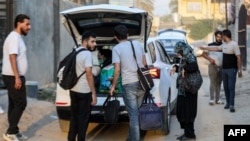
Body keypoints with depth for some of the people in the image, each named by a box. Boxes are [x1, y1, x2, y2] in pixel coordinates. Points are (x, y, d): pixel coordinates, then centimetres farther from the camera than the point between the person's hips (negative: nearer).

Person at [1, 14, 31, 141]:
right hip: (13, 77, -10)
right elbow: (12, 57, -22)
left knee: (14, 104, 11)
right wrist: (17, 77, -25)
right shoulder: (14, 37, -14)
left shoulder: (17, 37, 17)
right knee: (20, 104, -8)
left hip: (13, 77, 10)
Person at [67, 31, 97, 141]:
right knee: (83, 118, 1)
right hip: (84, 91, -8)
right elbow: (88, 73, -20)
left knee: (74, 116, 15)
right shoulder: (87, 54, -15)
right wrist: (94, 93, -17)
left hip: (73, 90, 8)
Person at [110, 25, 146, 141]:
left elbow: (117, 70, -13)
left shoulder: (116, 49, -8)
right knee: (136, 112, 17)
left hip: (129, 85, -5)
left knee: (133, 114, 0)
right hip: (141, 83, 5)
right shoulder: (138, 44, 8)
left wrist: (113, 86, -1)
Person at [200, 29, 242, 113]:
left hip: (232, 69, -7)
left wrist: (240, 70, -13)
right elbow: (216, 48, 27)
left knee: (231, 87, -7)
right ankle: (228, 103, 18)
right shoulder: (224, 45, 10)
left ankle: (231, 105, -4)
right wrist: (205, 48, 31)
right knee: (226, 87, 9)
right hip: (224, 69, 7)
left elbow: (238, 58, -12)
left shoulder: (234, 45, -12)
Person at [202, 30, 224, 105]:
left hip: (221, 67, 3)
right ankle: (211, 99, 0)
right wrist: (210, 59, -12)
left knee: (218, 83, 9)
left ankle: (217, 99, 17)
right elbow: (204, 54, 2)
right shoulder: (210, 45, -1)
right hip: (213, 66, -3)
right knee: (213, 83, -5)